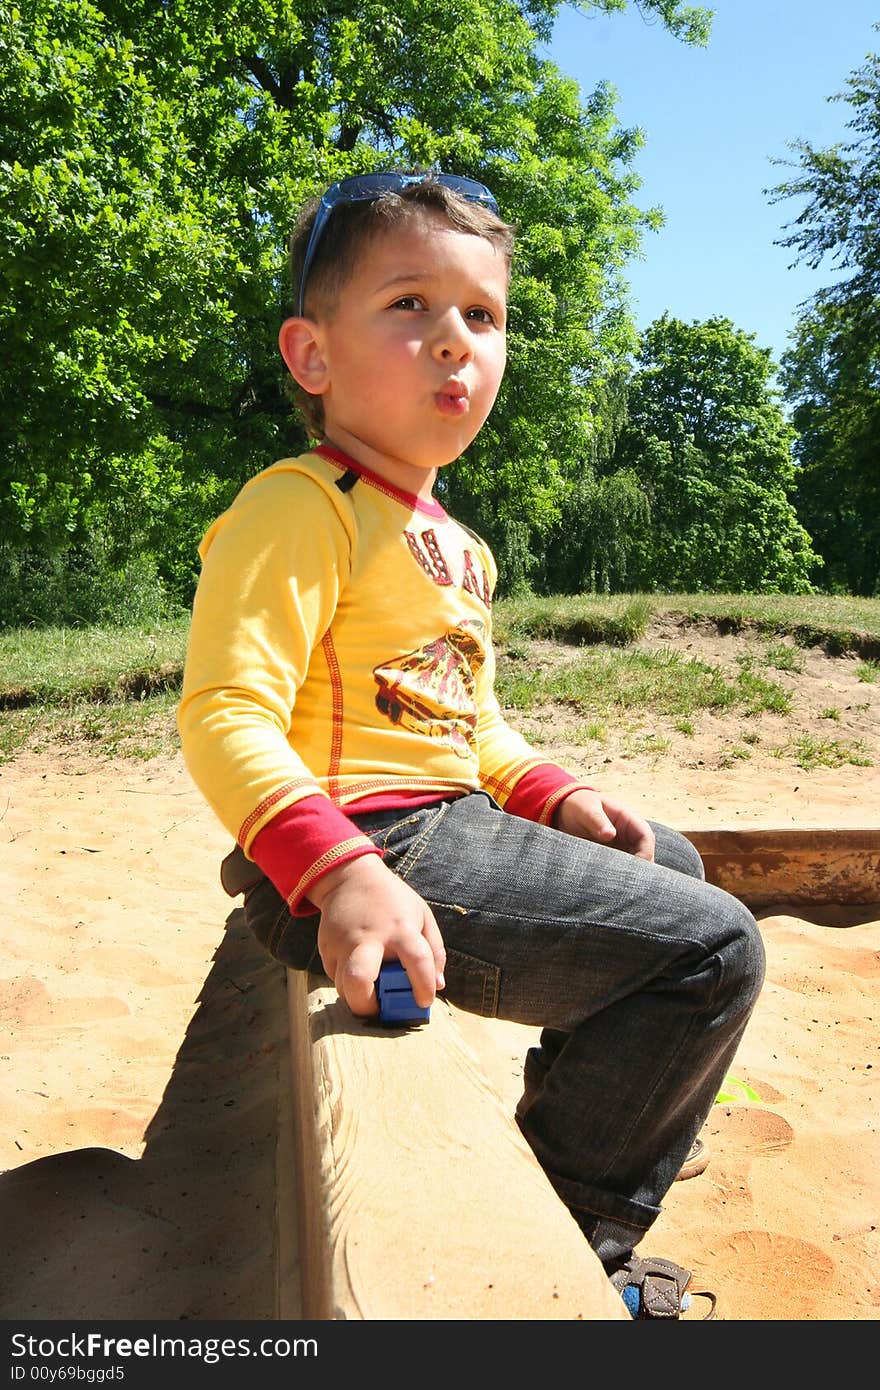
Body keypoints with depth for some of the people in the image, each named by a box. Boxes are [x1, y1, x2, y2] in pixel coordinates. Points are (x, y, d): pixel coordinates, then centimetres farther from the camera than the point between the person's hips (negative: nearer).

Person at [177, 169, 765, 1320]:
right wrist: (341, 875, -36)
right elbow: (225, 715, -24)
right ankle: (569, 1234, 6)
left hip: (452, 825, 10)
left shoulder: (452, 543, 17)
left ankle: (586, 1109, 42)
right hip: (368, 841, -10)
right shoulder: (299, 508, -14)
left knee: (671, 865, 28)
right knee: (713, 946, -12)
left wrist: (557, 797, 9)